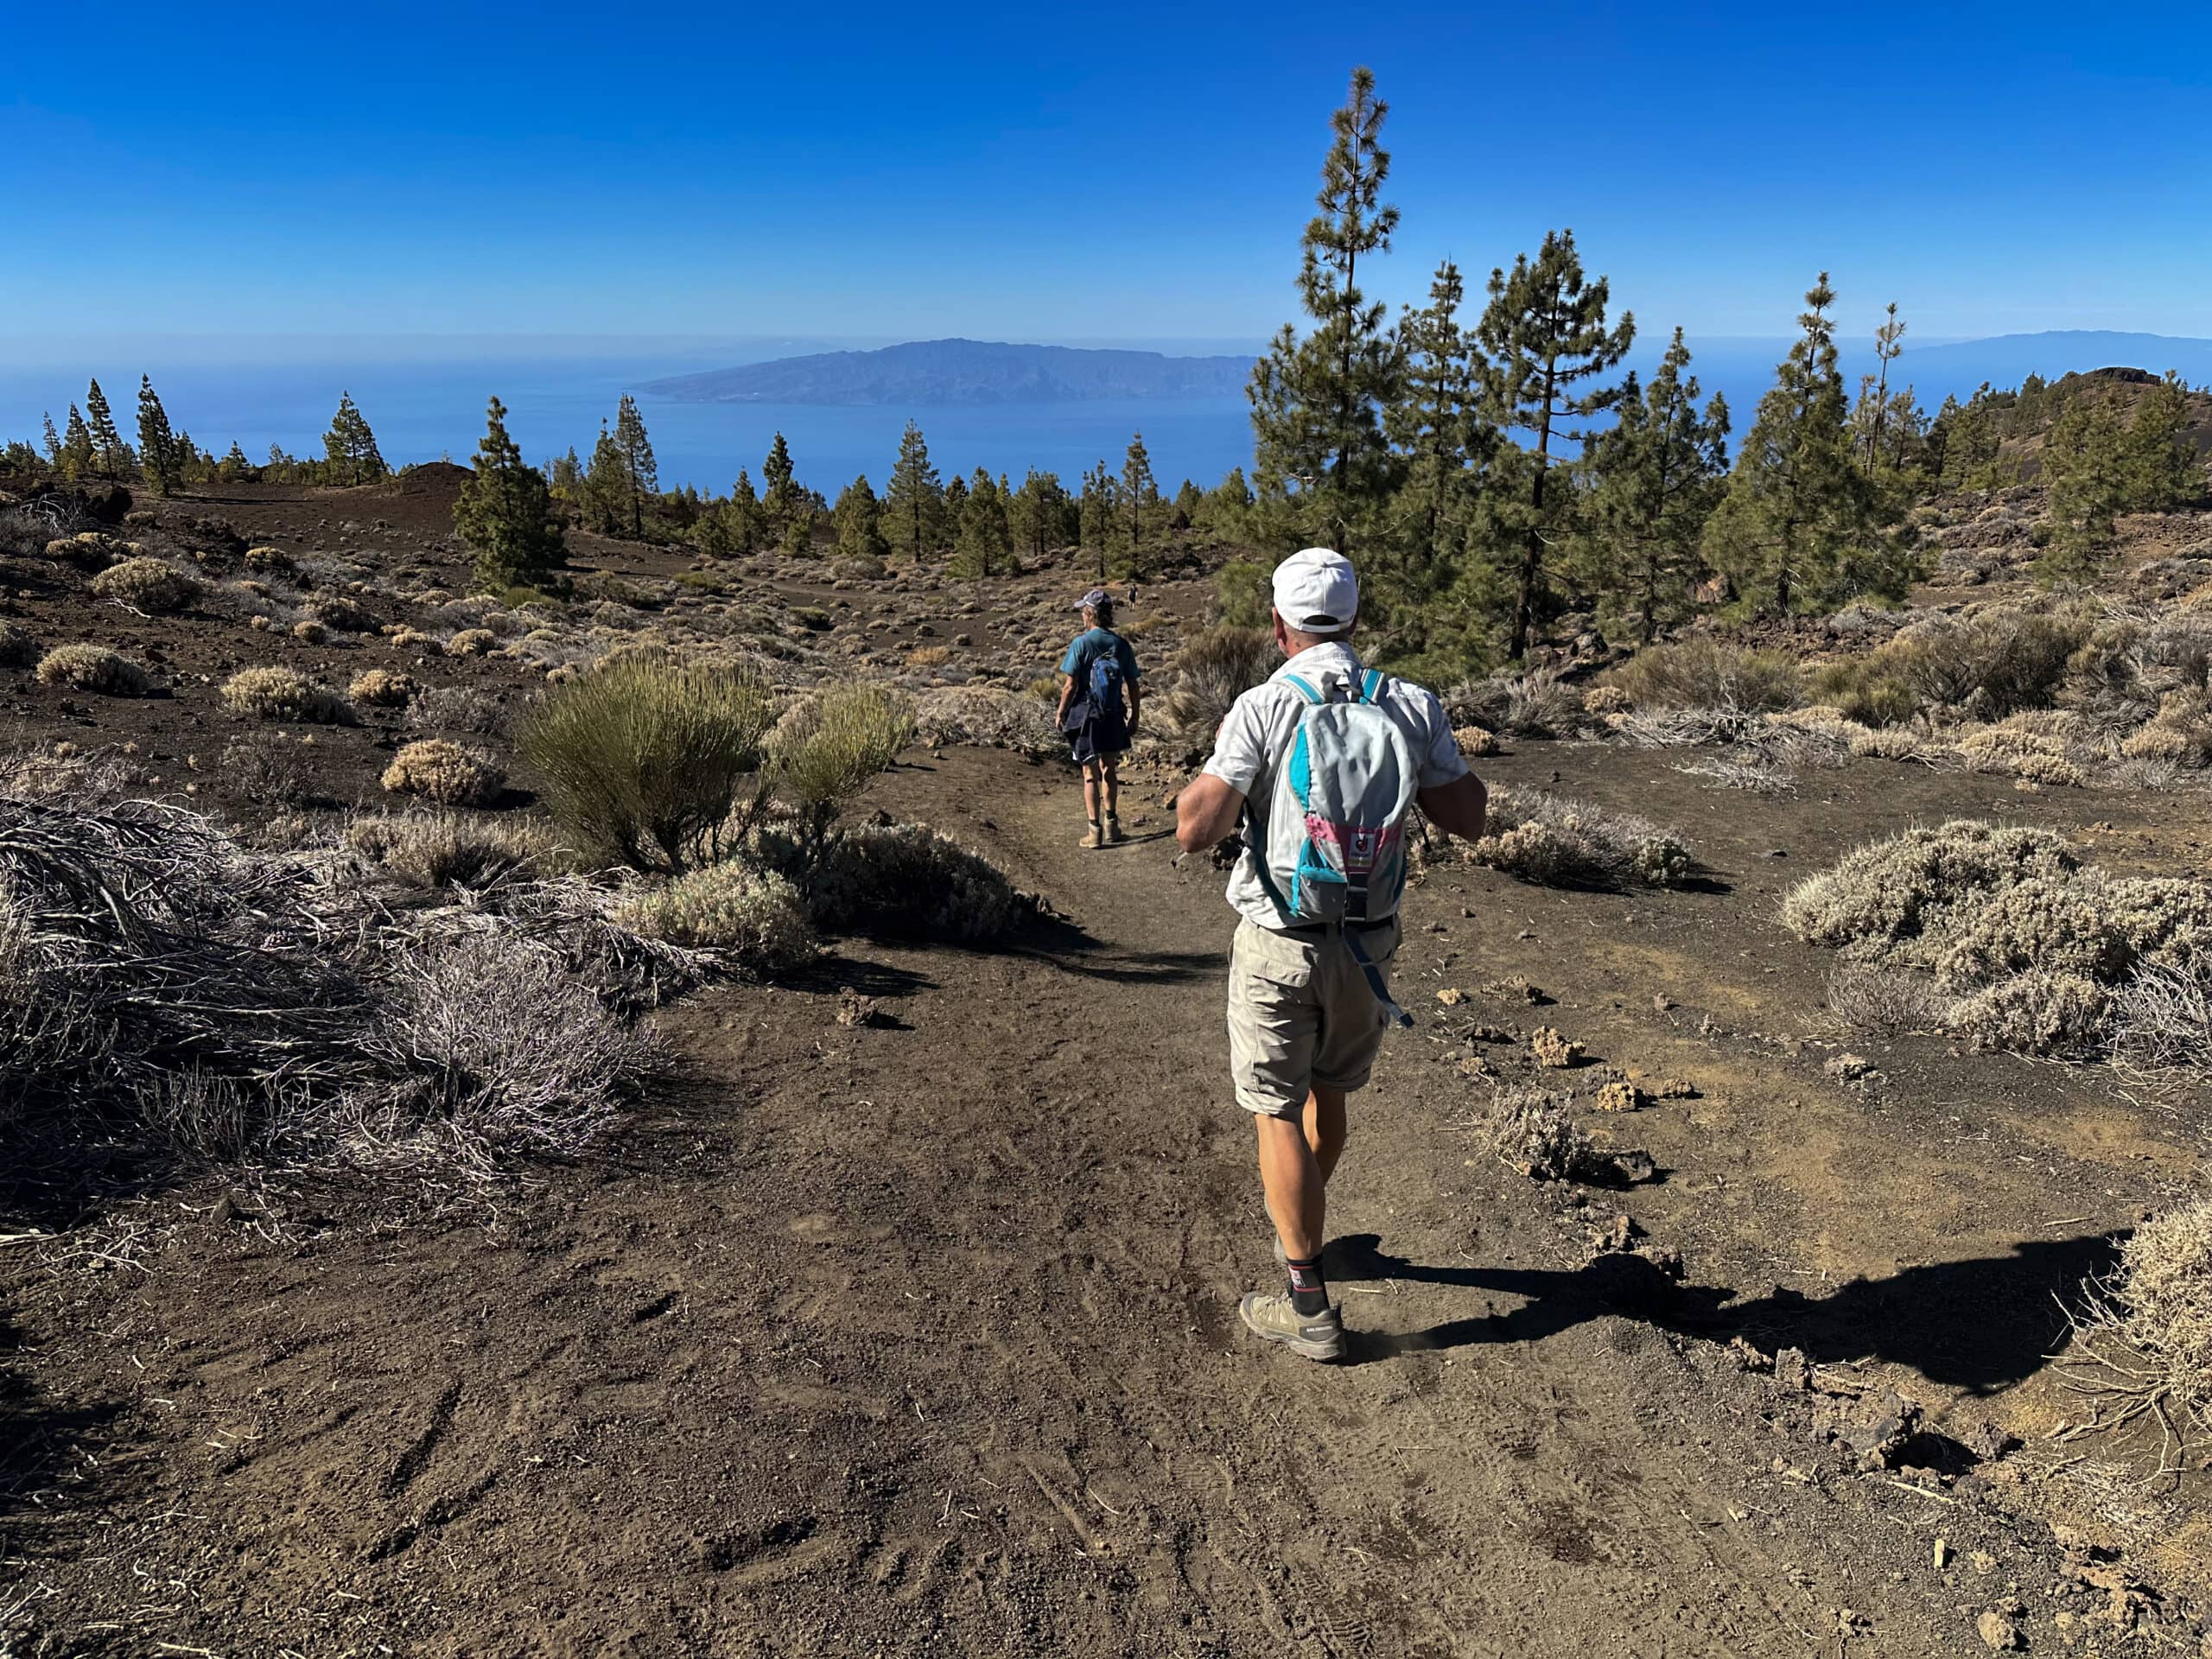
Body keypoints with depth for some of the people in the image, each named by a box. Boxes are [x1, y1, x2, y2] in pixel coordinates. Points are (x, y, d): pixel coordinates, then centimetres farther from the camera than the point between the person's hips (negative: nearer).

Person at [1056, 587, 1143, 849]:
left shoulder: (1080, 643, -12)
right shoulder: (1121, 644, 0)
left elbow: (1070, 685, -13)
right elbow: (1132, 685, 2)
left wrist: (1061, 712, 0)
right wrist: (1134, 716, 12)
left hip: (1085, 716, -4)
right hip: (1113, 717, 4)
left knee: (1090, 773, 4)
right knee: (1109, 770, 17)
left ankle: (1095, 830, 5)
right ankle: (1111, 825, 23)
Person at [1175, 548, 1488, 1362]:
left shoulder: (1263, 709, -16)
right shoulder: (1412, 707, -6)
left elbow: (1195, 829, -21)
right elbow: (1468, 817, 1)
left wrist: (1220, 757, -2)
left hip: (1280, 945, -4)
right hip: (1368, 943, 5)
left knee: (1278, 1111, 6)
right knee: (1329, 1092, 24)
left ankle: (1308, 1304, 11)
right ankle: (1299, 1220, 47)